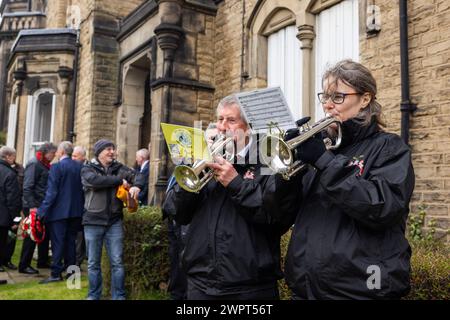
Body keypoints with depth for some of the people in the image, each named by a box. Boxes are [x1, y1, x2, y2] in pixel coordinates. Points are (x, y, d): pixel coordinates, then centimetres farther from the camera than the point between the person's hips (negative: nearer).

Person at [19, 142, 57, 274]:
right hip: (34, 207, -8)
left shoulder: (45, 165, 13)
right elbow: (27, 187, -20)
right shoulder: (34, 164, -13)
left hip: (43, 206, 8)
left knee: (44, 234, 14)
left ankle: (43, 261, 26)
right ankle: (24, 265, 8)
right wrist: (32, 206, -26)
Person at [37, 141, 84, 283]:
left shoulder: (56, 167, -13)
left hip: (59, 211, -6)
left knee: (58, 242, 0)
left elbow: (51, 191, -16)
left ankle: (56, 273, 3)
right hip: (76, 211, 6)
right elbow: (83, 188, 8)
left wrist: (42, 210, -12)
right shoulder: (80, 166, 4)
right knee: (70, 241, 14)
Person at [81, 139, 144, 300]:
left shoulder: (119, 168, 9)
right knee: (93, 263, 10)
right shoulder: (88, 169, 0)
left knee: (117, 262, 3)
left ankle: (119, 296, 14)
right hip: (93, 221, -1)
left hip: (114, 221, 2)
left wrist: (136, 186, -23)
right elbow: (94, 180, -21)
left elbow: (137, 176, 0)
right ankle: (93, 295, 24)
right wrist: (120, 181, -18)